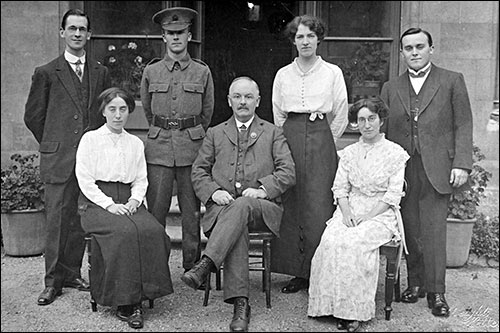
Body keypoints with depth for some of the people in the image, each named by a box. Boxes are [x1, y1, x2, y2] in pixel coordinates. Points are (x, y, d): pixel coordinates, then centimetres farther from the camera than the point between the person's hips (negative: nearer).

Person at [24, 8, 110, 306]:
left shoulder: (101, 72, 12)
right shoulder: (46, 73, 3)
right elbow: (33, 116, 8)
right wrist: (54, 144, 10)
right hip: (59, 159, -2)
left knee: (79, 219, 7)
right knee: (57, 218, 0)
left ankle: (72, 272, 20)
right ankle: (54, 281, 9)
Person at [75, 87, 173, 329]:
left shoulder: (136, 143, 19)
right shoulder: (90, 139, 7)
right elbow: (85, 180, -2)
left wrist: (134, 200, -6)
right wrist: (109, 204, -14)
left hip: (128, 202, 4)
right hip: (96, 202, -3)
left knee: (153, 231, -28)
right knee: (125, 232, -33)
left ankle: (140, 295, -21)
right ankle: (125, 303, -23)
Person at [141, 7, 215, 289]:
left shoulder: (202, 72, 4)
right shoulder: (151, 72, 7)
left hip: (191, 145, 0)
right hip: (159, 146, 1)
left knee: (192, 210, 5)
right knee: (156, 209, 0)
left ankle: (193, 268, 16)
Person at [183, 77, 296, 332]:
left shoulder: (273, 133, 18)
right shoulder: (215, 133, 23)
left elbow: (288, 172, 6)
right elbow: (198, 171, 15)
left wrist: (263, 189, -13)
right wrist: (213, 192, -6)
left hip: (262, 209, -1)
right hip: (222, 207, 1)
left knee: (241, 205, -37)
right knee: (237, 228, -34)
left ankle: (206, 264, -45)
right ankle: (240, 304, -38)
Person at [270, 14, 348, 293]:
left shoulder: (332, 73, 5)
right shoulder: (283, 75, 11)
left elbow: (341, 116, 7)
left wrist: (324, 142, 7)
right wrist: (291, 139, 12)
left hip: (321, 140, -3)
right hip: (289, 138, 3)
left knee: (318, 206, -6)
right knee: (291, 205, 1)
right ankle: (298, 272, 10)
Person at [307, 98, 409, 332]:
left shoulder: (395, 153, 2)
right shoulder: (349, 153, 15)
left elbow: (393, 195, -4)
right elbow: (339, 188, 10)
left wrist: (367, 217, -14)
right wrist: (346, 212, -10)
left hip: (381, 214, -3)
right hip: (350, 210, 4)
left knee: (354, 243, -32)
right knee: (330, 240, -27)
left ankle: (355, 310, -22)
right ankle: (335, 305, -19)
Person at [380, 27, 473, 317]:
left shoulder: (452, 81, 7)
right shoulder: (391, 88, 14)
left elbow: (463, 125, 2)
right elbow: (384, 130, 13)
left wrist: (462, 163, -8)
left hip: (437, 169, -3)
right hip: (402, 170, 3)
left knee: (434, 230, -5)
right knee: (410, 230, 5)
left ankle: (436, 291, 4)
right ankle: (415, 283, 18)